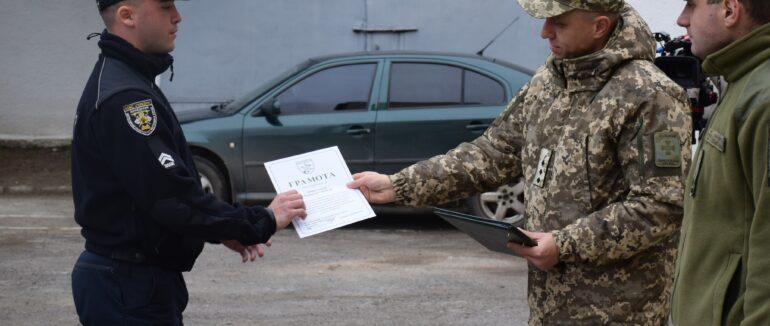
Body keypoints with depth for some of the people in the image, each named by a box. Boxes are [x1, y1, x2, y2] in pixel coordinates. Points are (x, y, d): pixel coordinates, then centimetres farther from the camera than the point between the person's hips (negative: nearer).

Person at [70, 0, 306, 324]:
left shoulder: (125, 81, 12)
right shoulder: (123, 97, -21)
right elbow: (173, 198, -25)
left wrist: (224, 230, 8)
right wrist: (262, 222, -16)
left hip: (127, 277, 10)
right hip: (130, 285, -10)